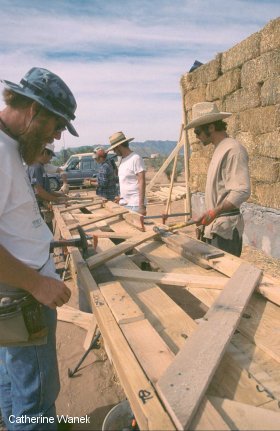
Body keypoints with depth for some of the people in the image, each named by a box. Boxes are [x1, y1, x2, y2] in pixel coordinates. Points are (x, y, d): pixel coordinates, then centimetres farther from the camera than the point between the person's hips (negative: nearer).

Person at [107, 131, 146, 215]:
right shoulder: (123, 159, 12)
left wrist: (141, 206, -21)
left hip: (135, 205, -8)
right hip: (124, 204, 8)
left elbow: (142, 183, -17)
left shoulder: (136, 158, -13)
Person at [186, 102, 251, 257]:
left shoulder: (233, 150, -14)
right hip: (214, 226, 9)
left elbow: (242, 191, -23)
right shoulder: (219, 150, 16)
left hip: (226, 228, -9)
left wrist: (214, 212, -30)